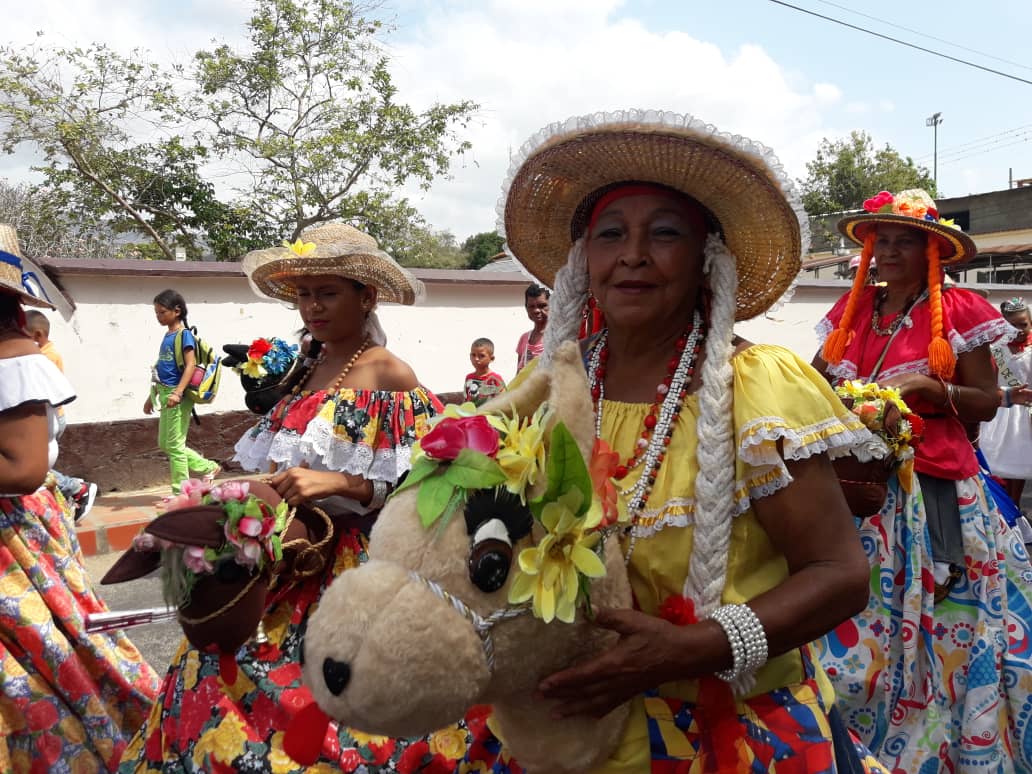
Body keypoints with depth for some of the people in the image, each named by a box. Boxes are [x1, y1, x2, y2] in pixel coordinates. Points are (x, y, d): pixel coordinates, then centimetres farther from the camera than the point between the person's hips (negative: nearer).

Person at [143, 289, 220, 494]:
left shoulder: (184, 334, -10)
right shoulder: (167, 335, 15)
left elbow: (190, 365, -19)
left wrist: (177, 393, -28)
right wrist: (152, 396, 22)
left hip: (177, 396, -9)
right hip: (165, 395, 9)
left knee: (174, 444, -3)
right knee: (164, 443, 14)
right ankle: (209, 467, 23)